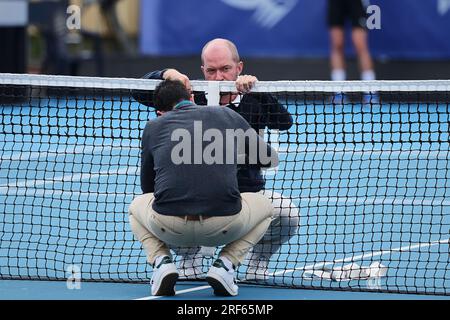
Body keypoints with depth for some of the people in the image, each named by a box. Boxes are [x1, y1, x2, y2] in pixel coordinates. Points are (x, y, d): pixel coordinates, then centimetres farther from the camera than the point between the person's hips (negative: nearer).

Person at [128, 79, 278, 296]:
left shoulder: (153, 126, 17)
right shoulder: (228, 116, 17)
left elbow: (147, 186, 28)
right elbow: (270, 158, 29)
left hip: (168, 226, 1)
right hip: (224, 225, -1)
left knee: (136, 206, 36)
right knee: (264, 206, 32)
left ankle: (161, 262, 8)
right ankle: (225, 264, 8)